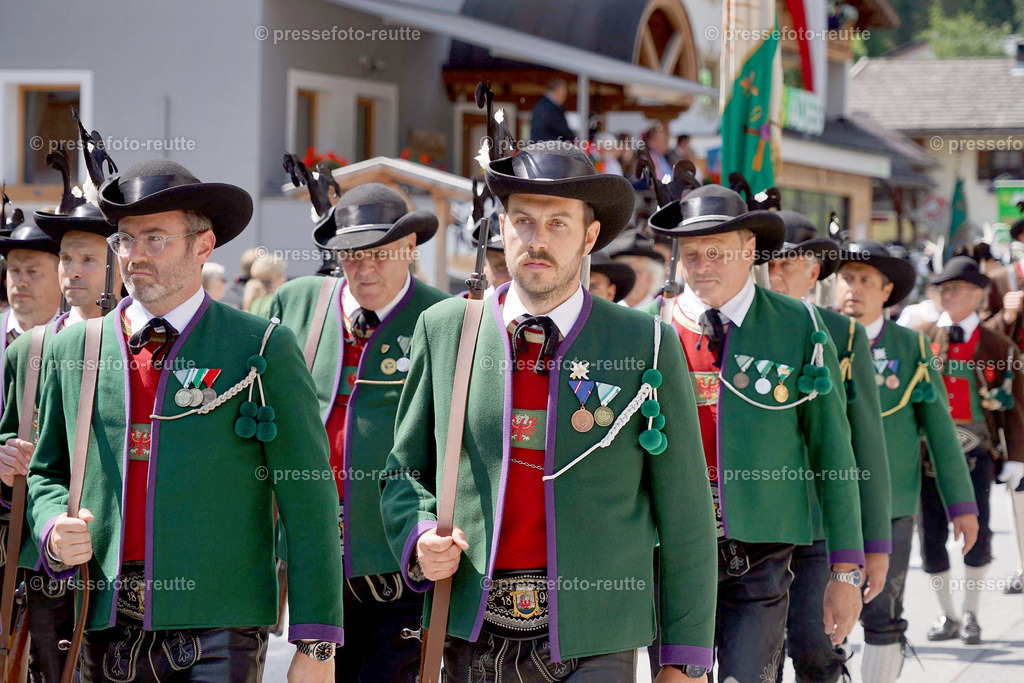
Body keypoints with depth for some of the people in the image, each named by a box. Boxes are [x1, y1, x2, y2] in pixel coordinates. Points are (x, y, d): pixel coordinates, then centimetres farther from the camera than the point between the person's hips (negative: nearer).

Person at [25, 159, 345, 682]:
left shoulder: (264, 350, 2)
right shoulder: (71, 351, 13)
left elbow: (309, 503, -1)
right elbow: (46, 474, 22)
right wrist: (53, 530, -2)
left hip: (217, 626, -3)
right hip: (107, 632, 4)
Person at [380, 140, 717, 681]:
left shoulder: (645, 346, 1)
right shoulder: (443, 330, 7)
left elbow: (684, 517, 2)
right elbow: (404, 471, 16)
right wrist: (419, 541, -6)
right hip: (472, 639, 2)